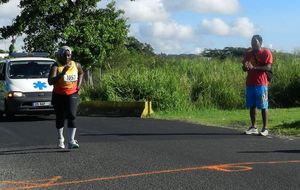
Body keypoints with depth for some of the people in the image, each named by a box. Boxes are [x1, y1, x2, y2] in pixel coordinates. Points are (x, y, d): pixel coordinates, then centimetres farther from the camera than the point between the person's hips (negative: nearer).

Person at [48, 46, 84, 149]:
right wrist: (62, 73, -32)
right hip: (58, 96, -1)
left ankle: (71, 141, -16)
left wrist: (79, 84, 8)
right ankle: (61, 139, 33)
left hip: (72, 94, 1)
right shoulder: (56, 67, -13)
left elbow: (81, 73, 23)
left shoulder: (76, 65, -1)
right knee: (60, 118, 11)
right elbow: (50, 81, -25)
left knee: (72, 116, -15)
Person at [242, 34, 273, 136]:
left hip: (261, 83, -6)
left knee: (263, 106, -3)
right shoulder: (248, 53, 14)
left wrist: (254, 67, -21)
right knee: (252, 106, 7)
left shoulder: (266, 52, -3)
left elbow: (268, 67, -13)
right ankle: (253, 127, 13)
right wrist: (246, 67, -9)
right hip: (250, 83, 6)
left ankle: (265, 128, 1)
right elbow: (244, 68, 16)